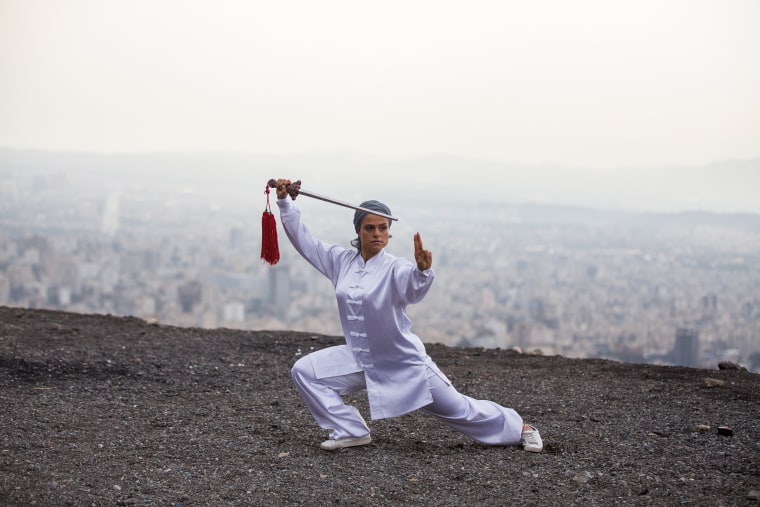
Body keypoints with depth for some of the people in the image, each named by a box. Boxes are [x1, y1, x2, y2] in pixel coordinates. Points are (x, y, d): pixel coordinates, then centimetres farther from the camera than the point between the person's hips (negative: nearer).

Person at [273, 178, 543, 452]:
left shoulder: (395, 268, -18)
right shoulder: (341, 260, -3)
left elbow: (414, 288, -40)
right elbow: (303, 239, 3)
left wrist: (423, 270, -62)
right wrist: (285, 202, -5)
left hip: (405, 363, -5)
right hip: (361, 359, 5)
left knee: (459, 409, 3)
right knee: (304, 371, -10)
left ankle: (519, 428, 27)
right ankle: (351, 432, 2)